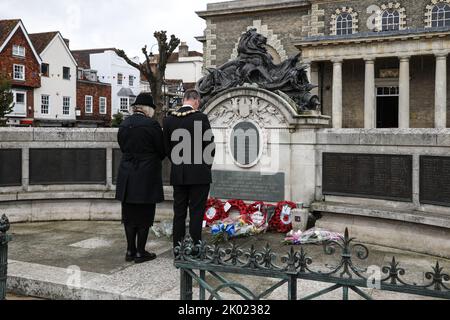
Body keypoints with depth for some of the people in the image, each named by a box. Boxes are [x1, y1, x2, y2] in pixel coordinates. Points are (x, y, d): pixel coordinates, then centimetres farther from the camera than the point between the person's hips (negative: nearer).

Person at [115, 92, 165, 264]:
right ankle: (140, 252, 10)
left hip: (127, 175, 6)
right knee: (144, 214, 4)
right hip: (147, 177, -6)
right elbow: (162, 151, -6)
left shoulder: (124, 124, 6)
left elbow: (123, 148, 11)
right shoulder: (152, 124, -13)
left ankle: (130, 250, 20)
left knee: (130, 214, 13)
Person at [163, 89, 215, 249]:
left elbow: (166, 147, 7)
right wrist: (206, 166, 8)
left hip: (178, 175, 4)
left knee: (179, 212, 12)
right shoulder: (201, 118, -10)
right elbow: (210, 145, -7)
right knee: (196, 212, 2)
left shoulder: (169, 119, 2)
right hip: (199, 174, -4)